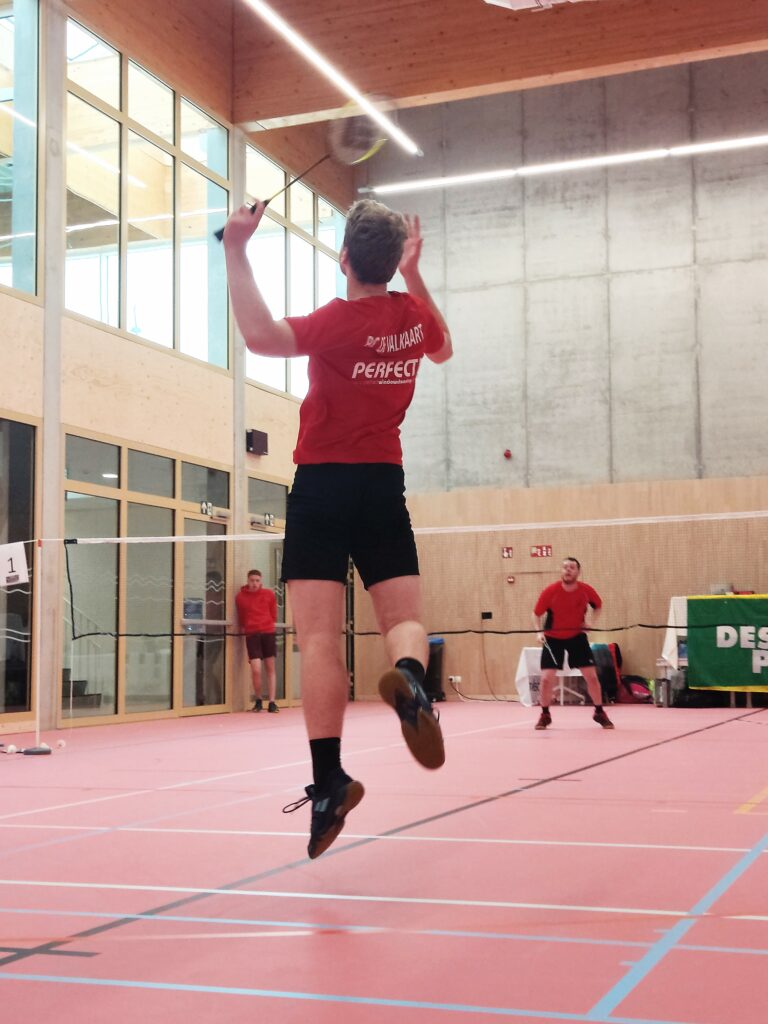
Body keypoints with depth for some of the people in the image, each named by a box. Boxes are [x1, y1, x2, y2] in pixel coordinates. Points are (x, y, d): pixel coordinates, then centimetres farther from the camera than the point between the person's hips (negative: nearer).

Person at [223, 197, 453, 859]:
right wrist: (415, 274, 29)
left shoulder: (340, 321, -12)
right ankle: (409, 677, -30)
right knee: (405, 620, 6)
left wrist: (236, 251, -21)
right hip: (385, 486, 4)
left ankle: (329, 779, -14)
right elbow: (443, 349, 29)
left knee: (319, 637, -7)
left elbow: (261, 334, -30)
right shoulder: (414, 315, 4)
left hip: (323, 483, -4)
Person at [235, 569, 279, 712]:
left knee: (270, 669, 4)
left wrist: (266, 624, 8)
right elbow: (241, 618, 13)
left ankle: (271, 703, 9)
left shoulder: (269, 594, 3)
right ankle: (258, 700, 10)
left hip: (268, 633, 2)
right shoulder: (240, 596, 1)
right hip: (252, 634, -2)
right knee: (256, 670, -11)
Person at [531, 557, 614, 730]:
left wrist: (591, 622, -8)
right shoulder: (550, 591, -19)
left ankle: (599, 713, 18)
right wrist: (539, 631, -23)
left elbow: (598, 606, 8)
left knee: (592, 675, -2)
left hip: (577, 636, 1)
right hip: (552, 638, -1)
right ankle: (545, 715, 12)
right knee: (547, 678, -9)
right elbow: (537, 614, -7)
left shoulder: (586, 590, -14)